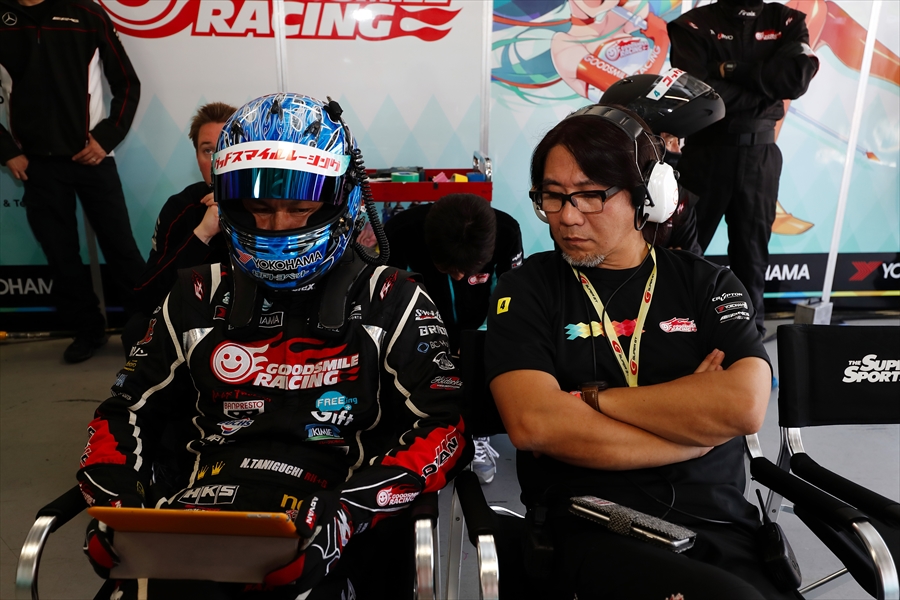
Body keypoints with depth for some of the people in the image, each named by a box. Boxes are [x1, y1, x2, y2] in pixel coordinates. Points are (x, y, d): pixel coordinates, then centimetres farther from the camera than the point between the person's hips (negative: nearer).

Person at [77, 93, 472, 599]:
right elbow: (128, 411, 21)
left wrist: (344, 511, -18)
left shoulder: (390, 301, 5)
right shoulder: (200, 298, 16)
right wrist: (115, 500, 0)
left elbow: (444, 425, -4)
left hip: (321, 548, -2)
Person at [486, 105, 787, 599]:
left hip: (720, 533, 3)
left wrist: (590, 401, -8)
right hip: (589, 535, -2)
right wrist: (695, 427, -7)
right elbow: (531, 424, -13)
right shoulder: (526, 291, 2)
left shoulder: (708, 285, 8)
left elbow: (745, 405, -9)